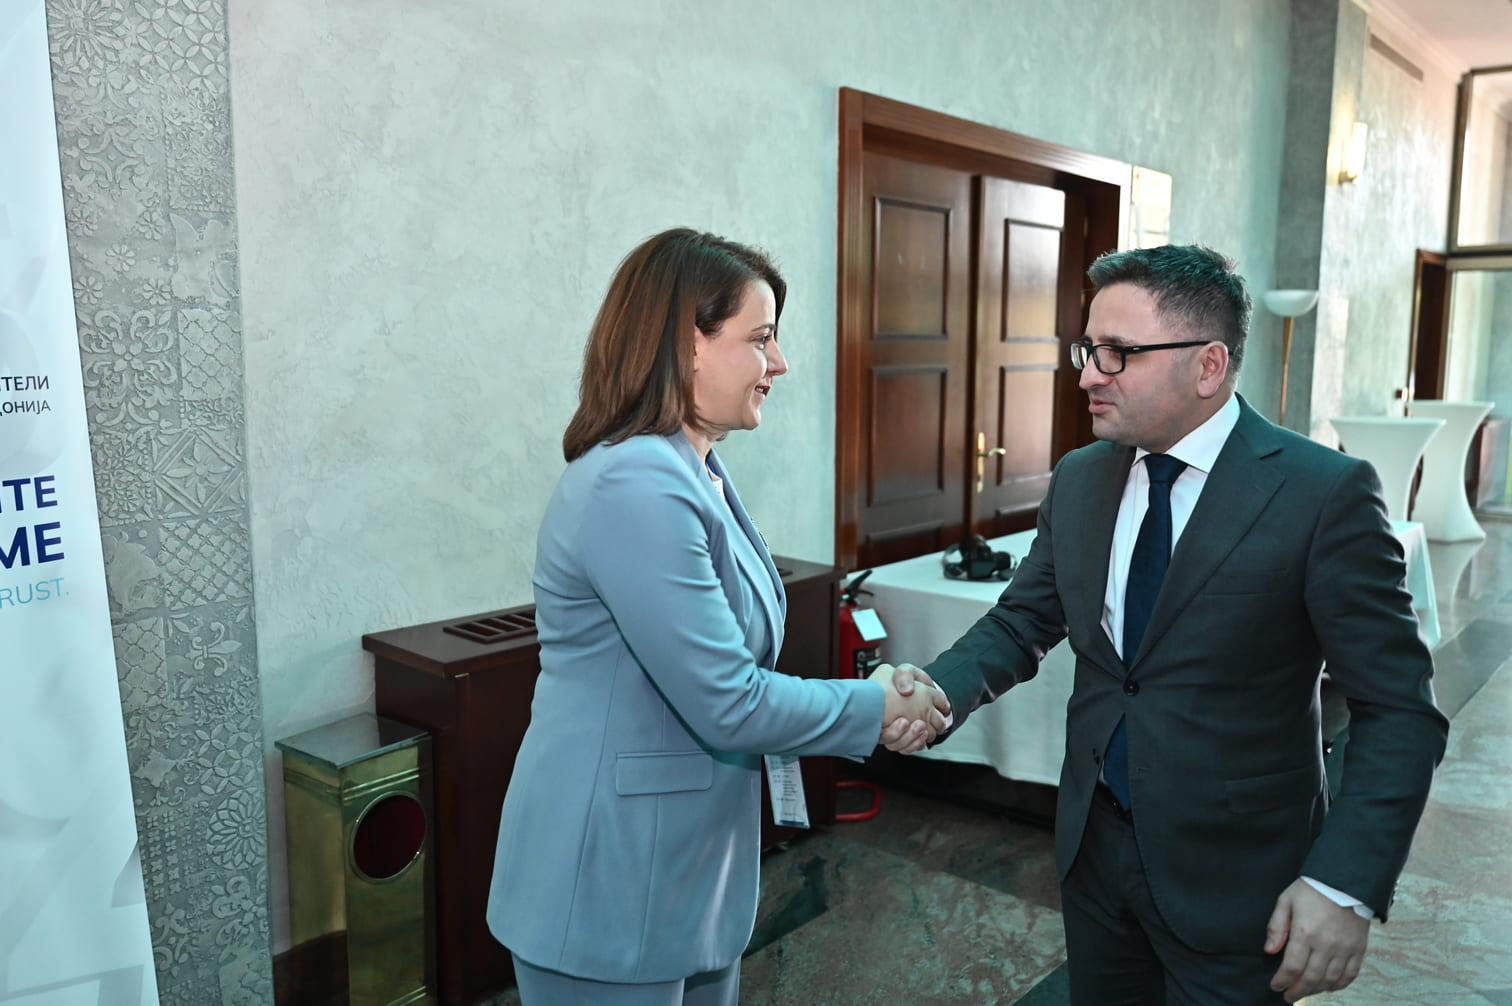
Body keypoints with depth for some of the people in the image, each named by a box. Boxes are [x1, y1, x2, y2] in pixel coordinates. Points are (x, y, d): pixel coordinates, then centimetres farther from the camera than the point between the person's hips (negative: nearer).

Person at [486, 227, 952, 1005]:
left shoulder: (698, 474, 7)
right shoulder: (637, 485, -25)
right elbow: (727, 703, -24)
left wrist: (871, 703, -6)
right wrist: (875, 710, -10)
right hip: (611, 883, -9)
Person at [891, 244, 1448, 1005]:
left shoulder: (1324, 493, -16)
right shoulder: (1078, 480, 0)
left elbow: (1398, 708, -14)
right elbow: (1021, 621, 6)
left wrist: (1346, 884, -23)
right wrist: (939, 690, -14)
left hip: (1234, 881, -5)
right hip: (1094, 847, 5)